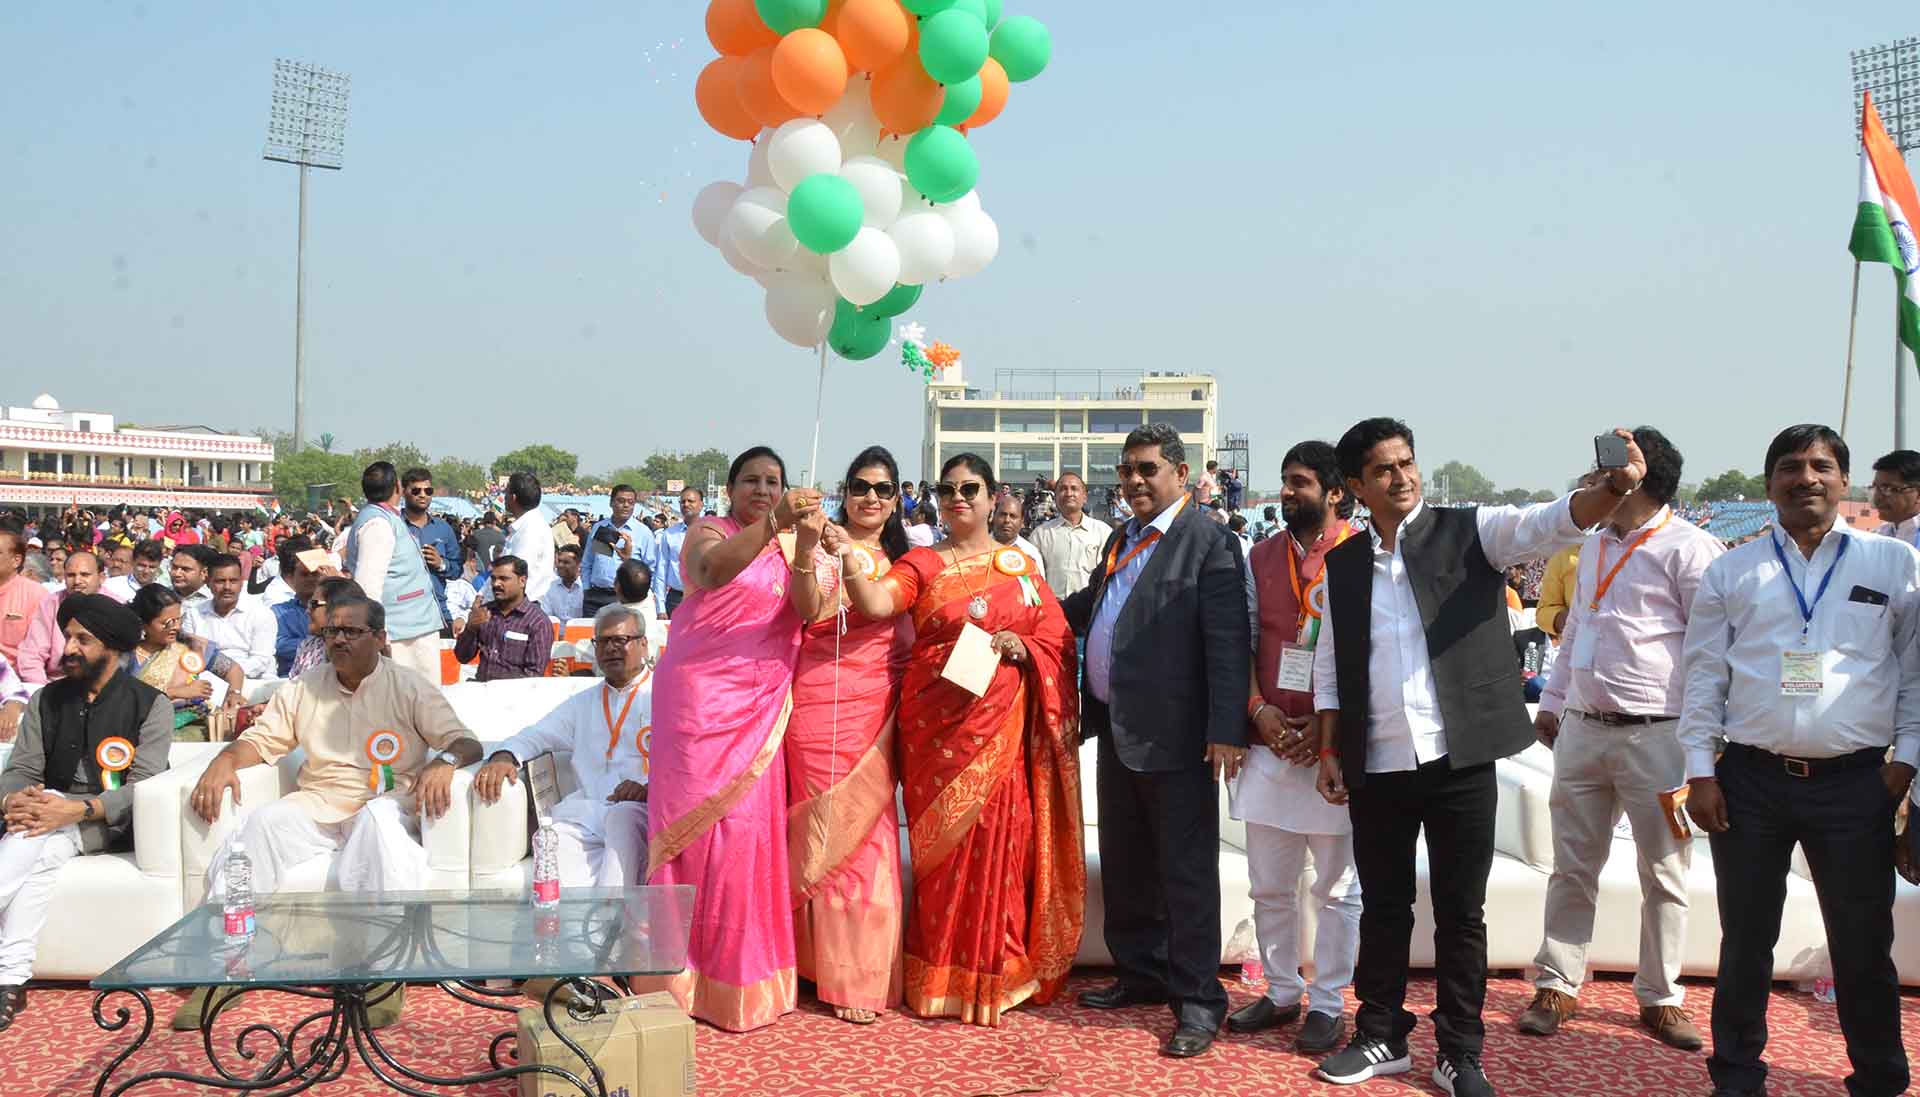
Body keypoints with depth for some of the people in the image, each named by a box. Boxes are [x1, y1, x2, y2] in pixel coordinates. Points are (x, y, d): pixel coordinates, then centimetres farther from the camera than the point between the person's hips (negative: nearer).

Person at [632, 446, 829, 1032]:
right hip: (701, 694, -4)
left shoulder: (788, 547, 13)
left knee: (749, 826, 1)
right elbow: (711, 569, -24)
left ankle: (740, 975, 11)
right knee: (699, 821, -3)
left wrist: (805, 548, -22)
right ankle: (685, 971, 5)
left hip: (759, 703, 4)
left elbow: (807, 611, -5)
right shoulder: (710, 532, 1)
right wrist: (773, 523, -37)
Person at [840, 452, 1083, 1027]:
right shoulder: (922, 563, 5)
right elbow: (876, 602, -14)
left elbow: (1059, 636, 11)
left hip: (1003, 720, 2)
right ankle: (941, 978, 10)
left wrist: (1023, 647, -8)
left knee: (998, 840, 1)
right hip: (938, 717, -2)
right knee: (944, 843, -1)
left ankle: (993, 976, 13)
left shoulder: (1019, 564, 13)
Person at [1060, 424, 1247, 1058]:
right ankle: (1140, 974, 31)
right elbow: (1090, 610, 26)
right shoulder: (1120, 540, 16)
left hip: (1174, 736, -8)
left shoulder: (1209, 542, -11)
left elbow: (1228, 643, -16)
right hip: (1116, 729, 8)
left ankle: (1197, 998, 9)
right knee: (1124, 865, 16)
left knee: (1186, 870, 0)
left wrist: (1226, 730, -21)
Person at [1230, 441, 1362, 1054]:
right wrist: (1259, 709, -4)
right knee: (1270, 883, 12)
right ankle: (1281, 992, 26)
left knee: (1336, 886, 6)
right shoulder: (1263, 556, 10)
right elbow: (1243, 641, 11)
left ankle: (1328, 1004, 16)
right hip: (1270, 740, 5)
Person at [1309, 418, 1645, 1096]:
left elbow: (1552, 523, -17)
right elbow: (1329, 667, 14)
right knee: (1384, 909, 13)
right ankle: (1381, 1038, 27)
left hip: (1459, 760, -2)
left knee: (1461, 913, 6)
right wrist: (1329, 752, 8)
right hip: (1376, 766, 3)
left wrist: (1614, 487, -35)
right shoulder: (1343, 565, 8)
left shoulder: (1470, 532, 0)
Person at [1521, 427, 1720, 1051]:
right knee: (1572, 865, 9)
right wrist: (1553, 701, 22)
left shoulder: (1688, 549, -8)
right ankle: (1557, 987, 18)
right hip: (1582, 730, 6)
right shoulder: (1595, 545, 16)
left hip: (1656, 736, -6)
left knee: (1664, 873, 5)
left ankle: (1661, 999, 18)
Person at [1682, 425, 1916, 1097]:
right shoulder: (1731, 572, 7)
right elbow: (1704, 675, 5)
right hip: (1750, 781, 1)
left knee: (1863, 946, 7)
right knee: (1746, 941, 10)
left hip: (1856, 783, -1)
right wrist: (1700, 772, 0)